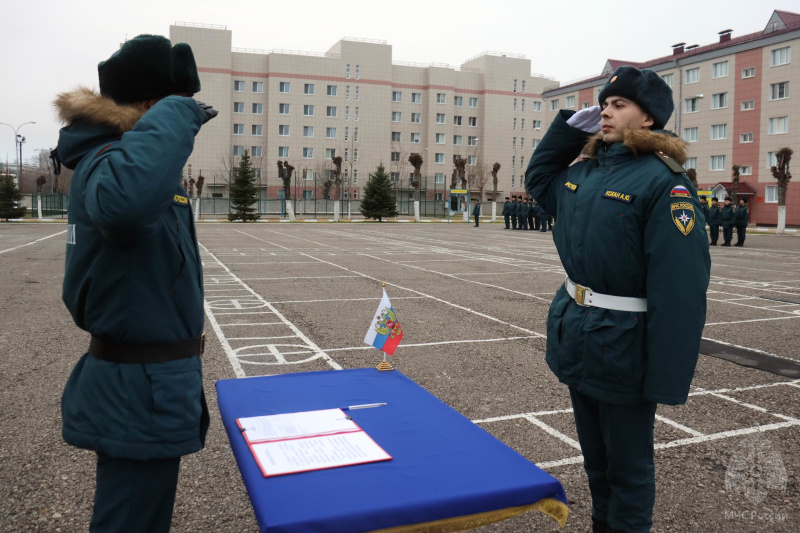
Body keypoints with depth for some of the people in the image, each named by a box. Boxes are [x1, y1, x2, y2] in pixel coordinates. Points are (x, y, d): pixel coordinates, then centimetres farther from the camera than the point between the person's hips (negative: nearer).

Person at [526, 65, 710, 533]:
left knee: (628, 467, 12)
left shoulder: (662, 181, -17)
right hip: (577, 337, 7)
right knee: (596, 458, 24)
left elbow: (680, 287, -21)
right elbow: (538, 177, 27)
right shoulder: (585, 171, 6)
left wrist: (668, 376, -23)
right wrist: (570, 126, 11)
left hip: (622, 348, -7)